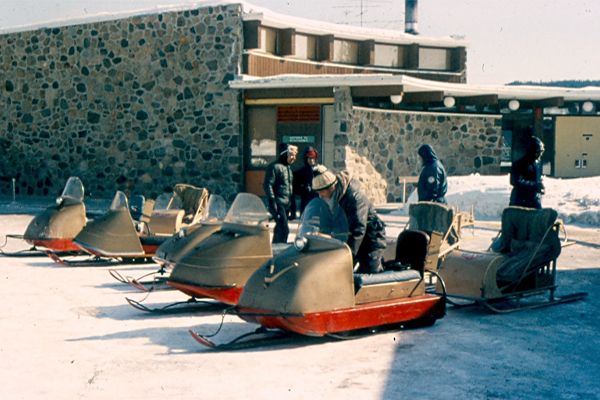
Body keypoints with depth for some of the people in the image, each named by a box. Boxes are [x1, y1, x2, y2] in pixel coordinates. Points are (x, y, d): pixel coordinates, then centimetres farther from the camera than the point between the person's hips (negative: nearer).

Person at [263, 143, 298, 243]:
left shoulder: (288, 167, 19)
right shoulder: (274, 167, -8)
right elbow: (267, 185, -14)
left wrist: (292, 204, 20)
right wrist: (272, 203, -20)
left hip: (286, 204, 8)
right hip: (278, 204, -8)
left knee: (279, 229, 12)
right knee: (284, 229, -14)